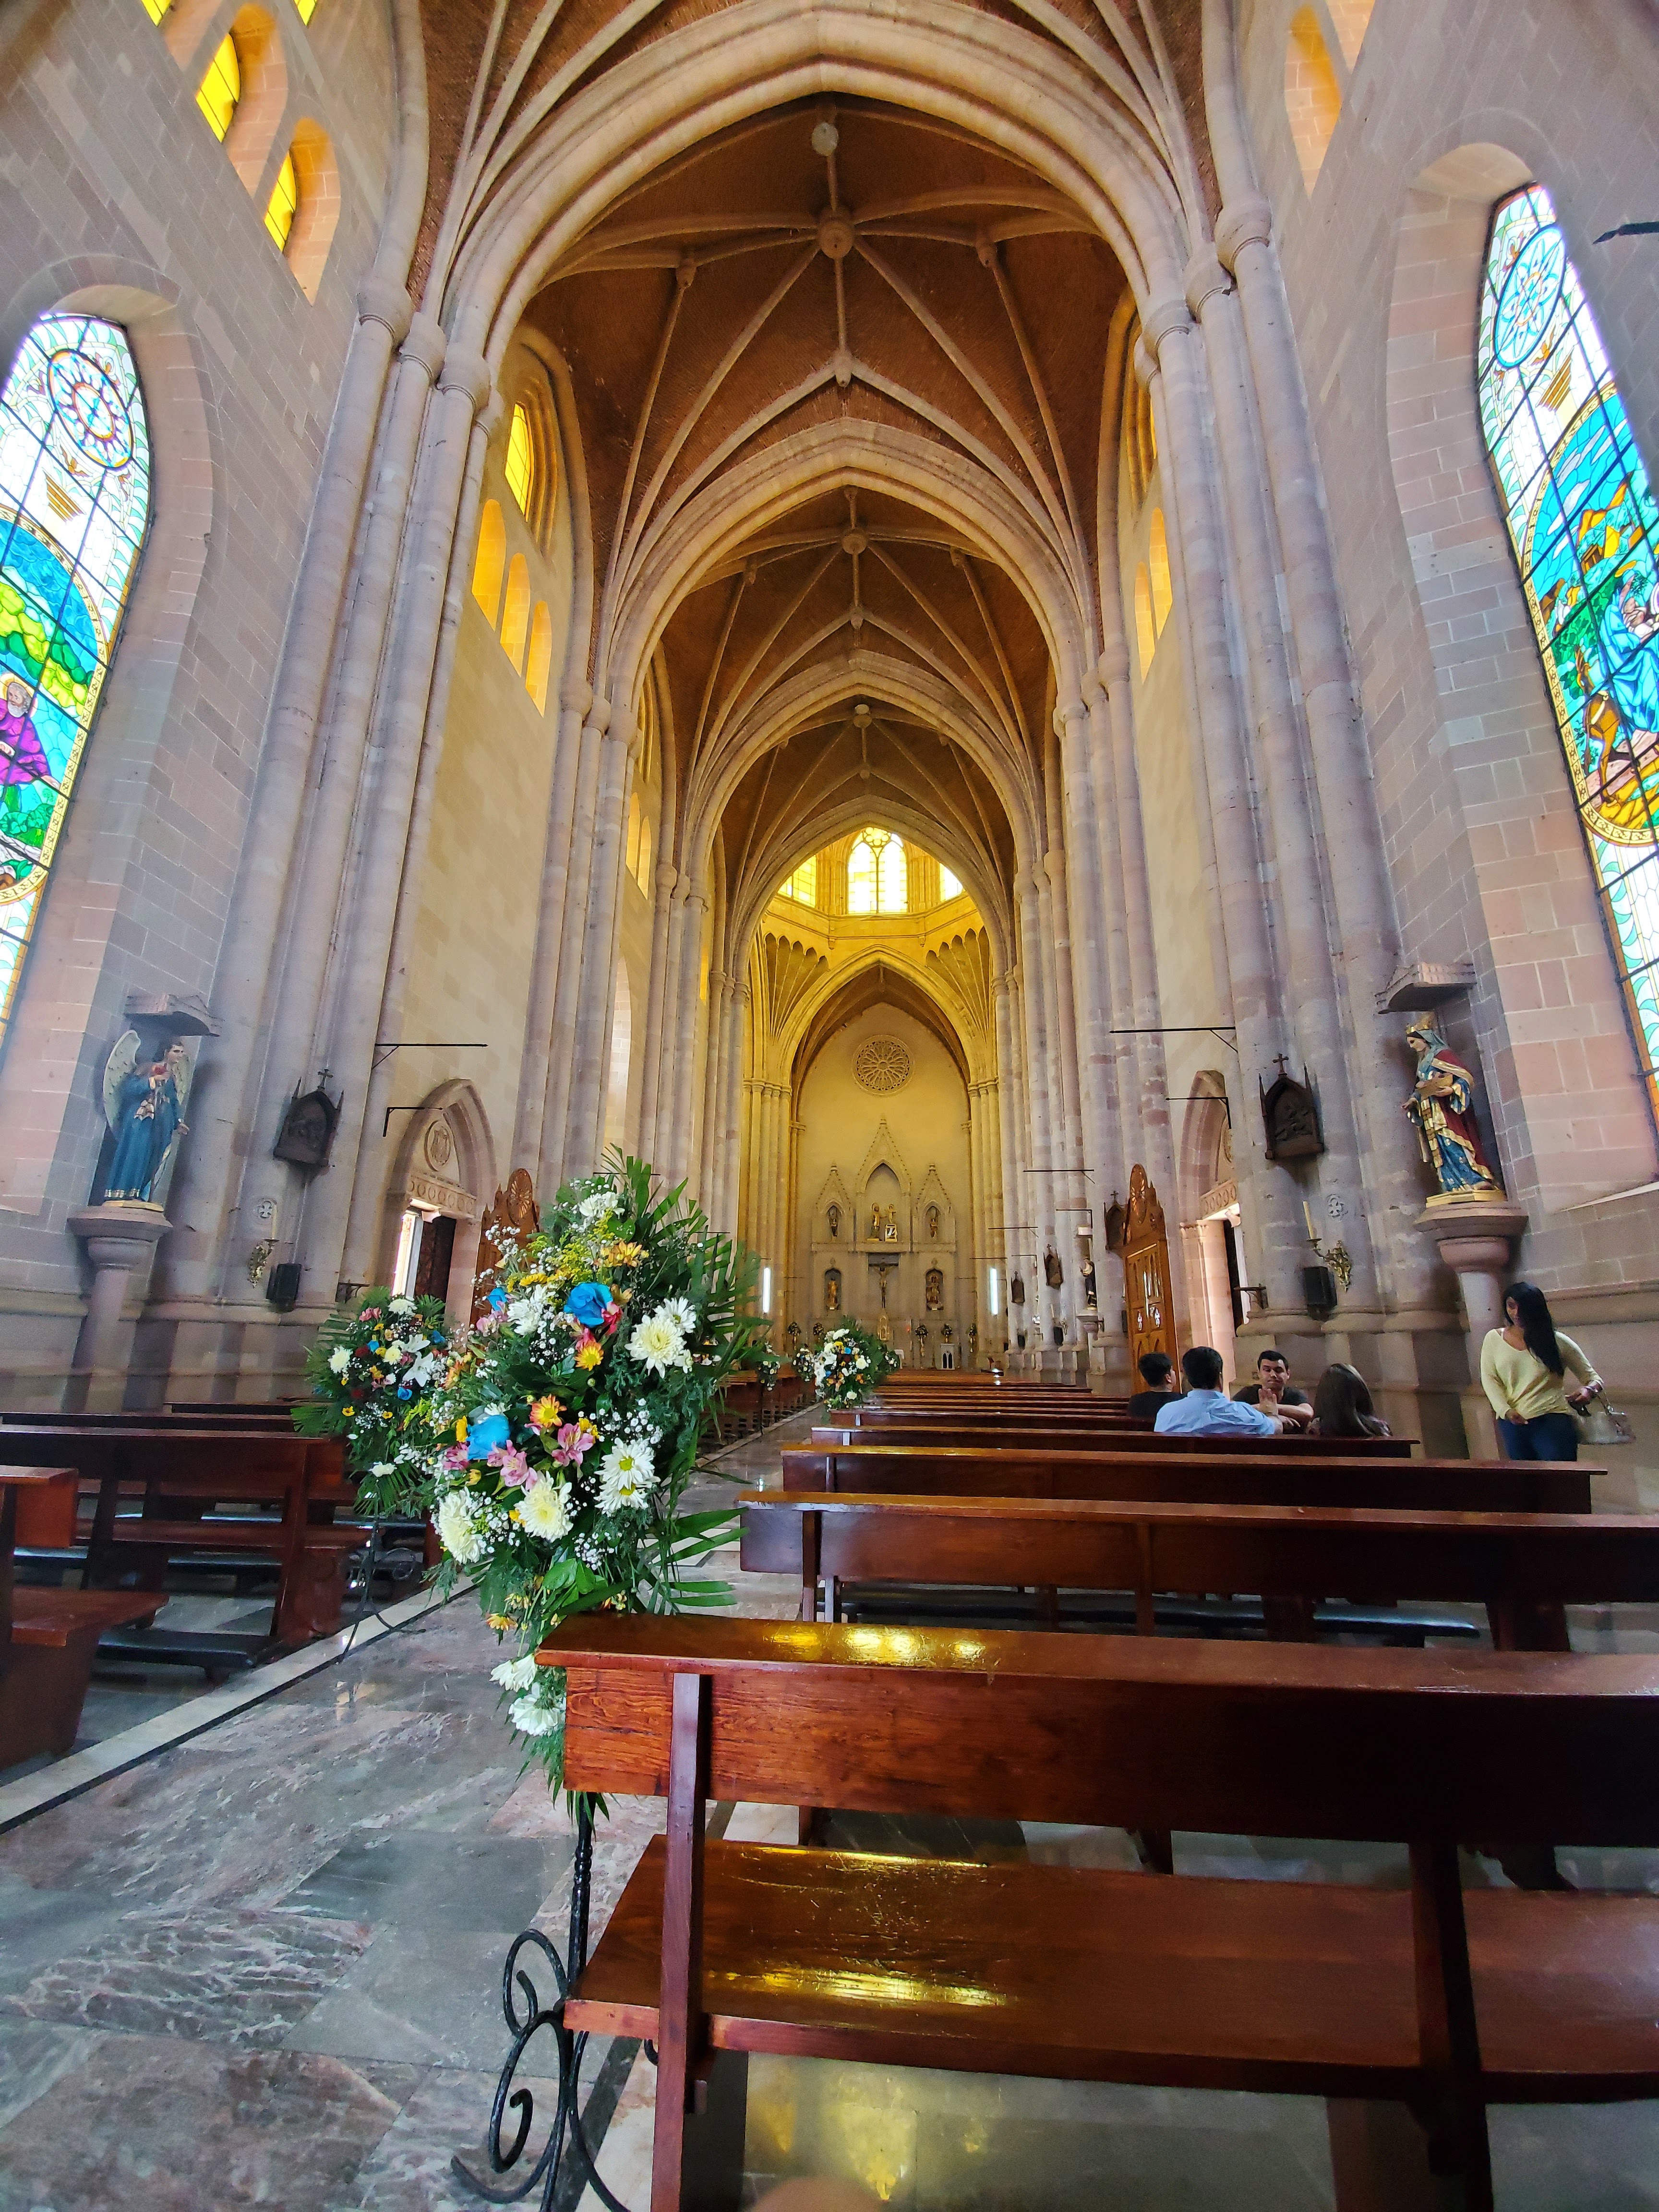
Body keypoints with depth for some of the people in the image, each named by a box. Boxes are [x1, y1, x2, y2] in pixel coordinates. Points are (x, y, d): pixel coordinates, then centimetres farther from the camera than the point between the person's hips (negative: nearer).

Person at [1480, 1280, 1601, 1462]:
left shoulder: (1556, 1341, 5)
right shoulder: (1494, 1339, 9)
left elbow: (1592, 1377, 11)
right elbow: (1489, 1379, 4)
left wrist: (1589, 1390, -12)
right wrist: (1506, 1411, -10)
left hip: (1553, 1420, -2)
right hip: (1512, 1423, 2)